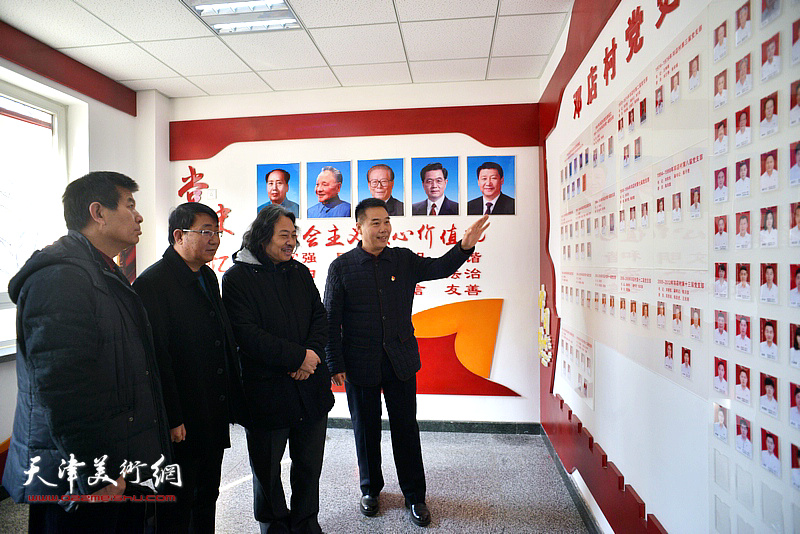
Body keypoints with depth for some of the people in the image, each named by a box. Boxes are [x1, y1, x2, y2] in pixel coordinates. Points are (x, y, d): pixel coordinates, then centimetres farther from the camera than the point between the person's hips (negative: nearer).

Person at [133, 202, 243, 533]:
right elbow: (157, 356, -19)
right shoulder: (153, 282, -16)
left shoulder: (207, 276, 10)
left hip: (214, 416, 8)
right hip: (181, 421, -8)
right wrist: (172, 419, -18)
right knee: (178, 507, 9)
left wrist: (232, 397, 11)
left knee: (207, 496, 21)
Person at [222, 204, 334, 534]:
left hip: (311, 388, 5)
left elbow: (320, 318, 8)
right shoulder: (237, 277, -8)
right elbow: (247, 334, -17)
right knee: (267, 469, 15)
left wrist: (312, 352, -12)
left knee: (309, 466, 16)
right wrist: (297, 356, -17)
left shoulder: (300, 272, 9)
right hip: (266, 392, -4)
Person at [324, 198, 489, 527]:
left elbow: (439, 268, 2)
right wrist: (335, 364, -6)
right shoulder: (341, 267, -5)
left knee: (406, 428, 10)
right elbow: (330, 320, -4)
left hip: (401, 361, 2)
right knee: (366, 429, 14)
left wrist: (464, 247, -17)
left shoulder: (404, 260, 3)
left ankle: (415, 496, 27)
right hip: (361, 364, -1)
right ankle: (370, 489, 37)